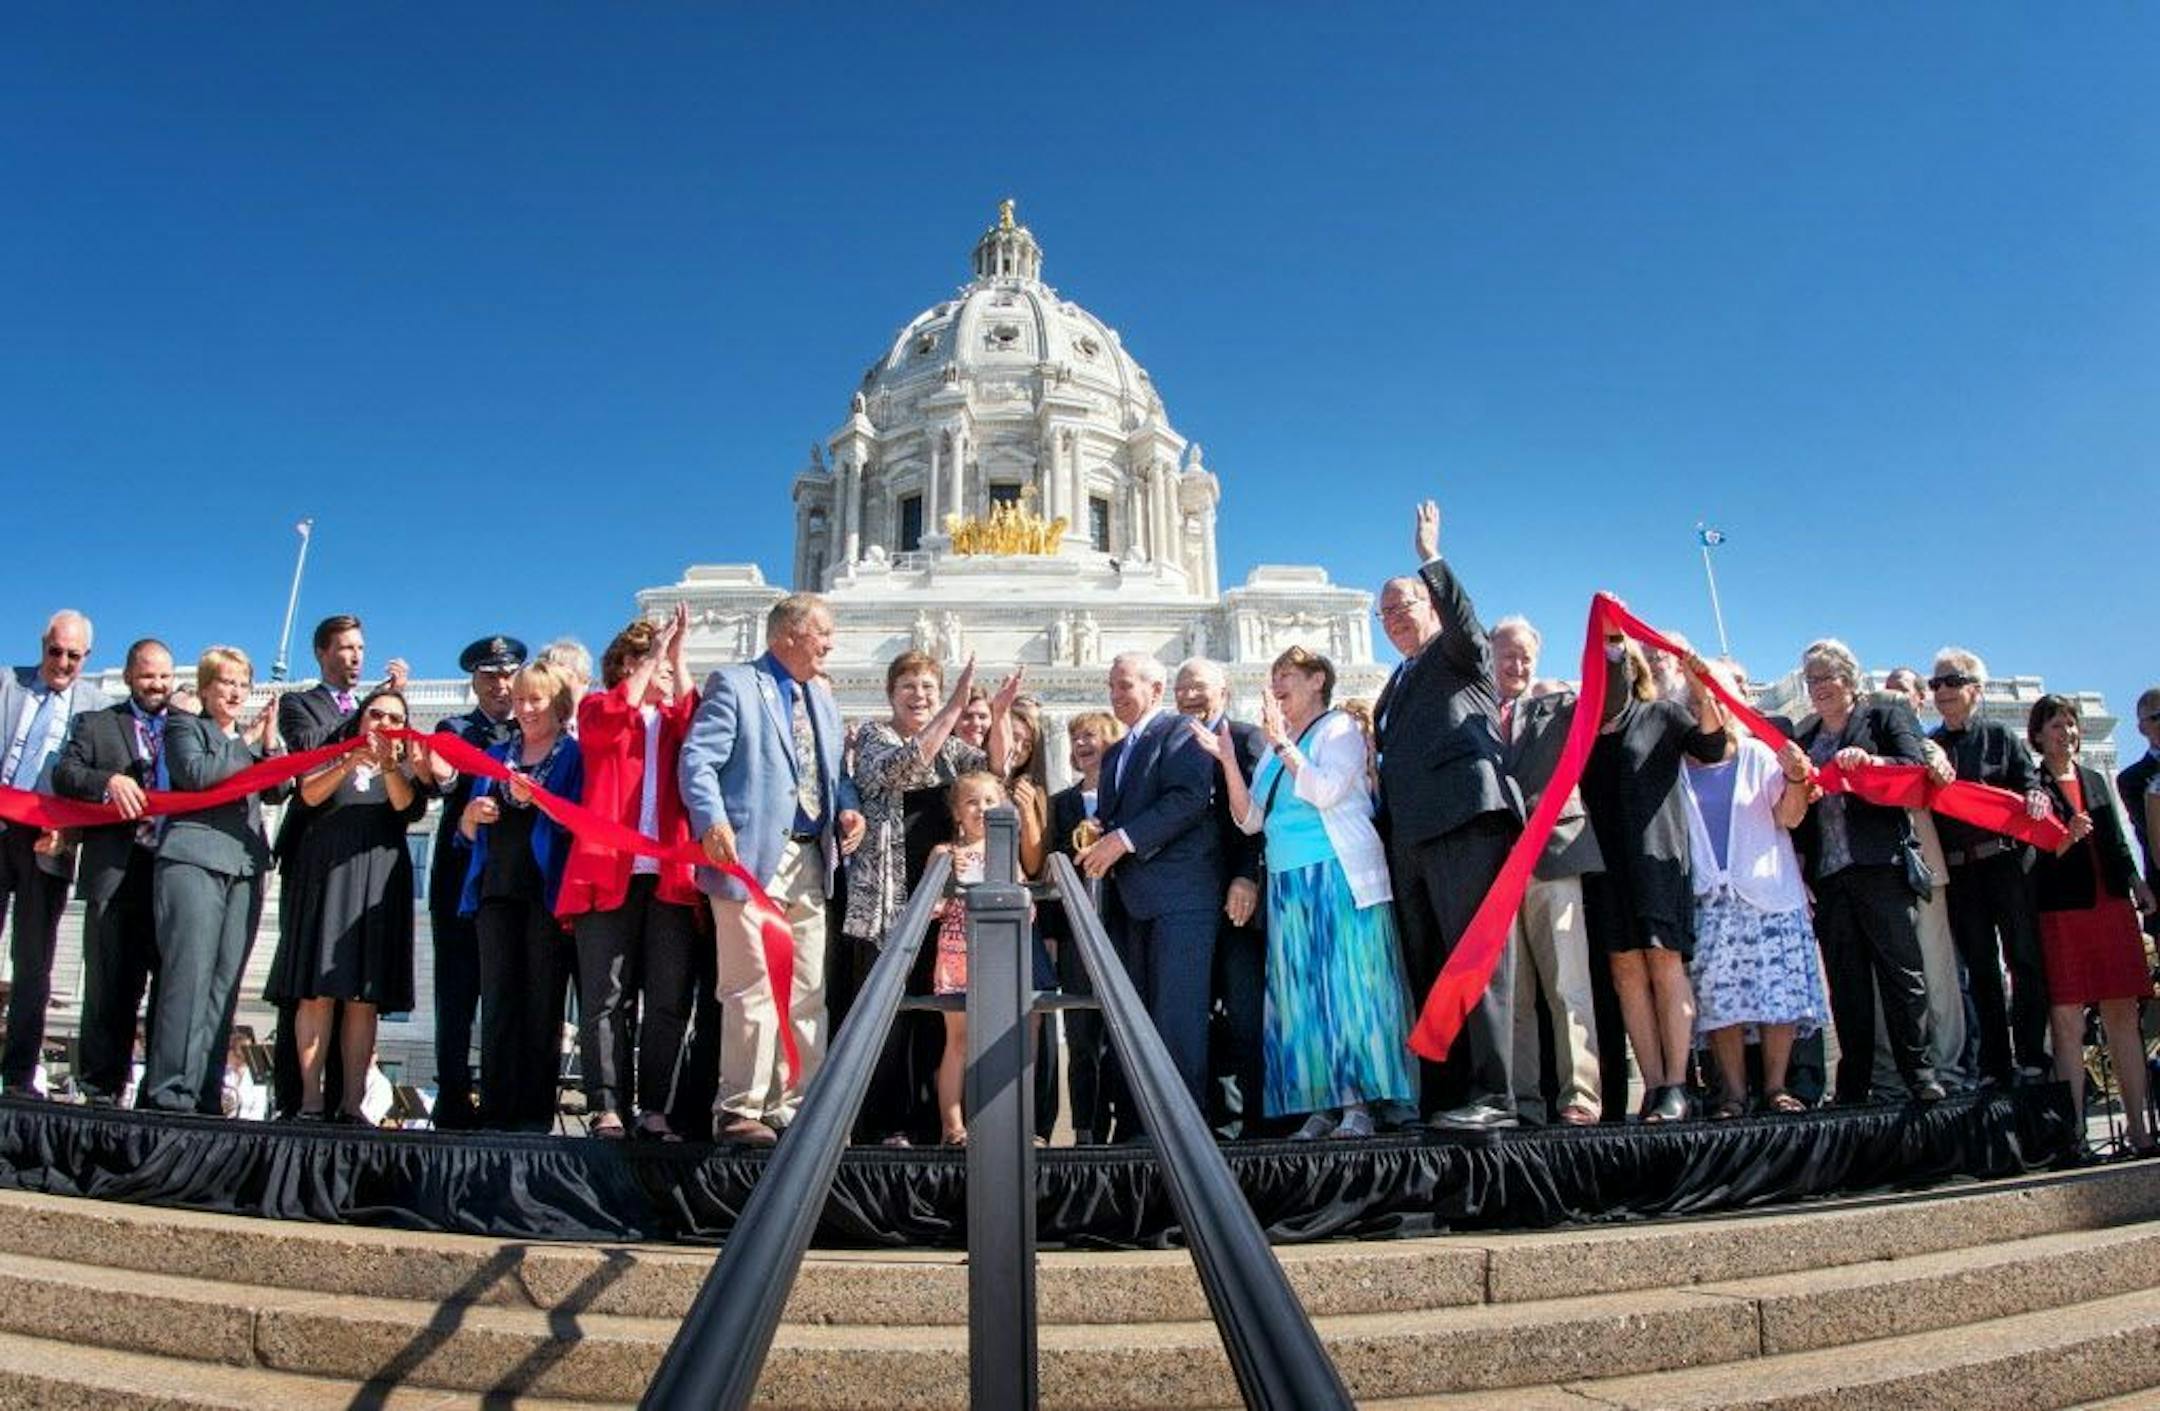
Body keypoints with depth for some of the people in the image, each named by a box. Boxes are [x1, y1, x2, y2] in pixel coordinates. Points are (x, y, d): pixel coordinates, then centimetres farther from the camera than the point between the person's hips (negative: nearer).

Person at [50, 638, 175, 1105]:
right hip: (116, 870, -1)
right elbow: (64, 774, 1)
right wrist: (109, 780, -17)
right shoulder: (95, 724, 15)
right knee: (111, 983, 1)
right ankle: (101, 1087, 8)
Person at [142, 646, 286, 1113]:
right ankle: (171, 1093, -9)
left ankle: (206, 1094, 1)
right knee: (189, 977, -11)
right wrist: (246, 745, -1)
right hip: (193, 860, -5)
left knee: (224, 983, 1)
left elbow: (280, 791, 11)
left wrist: (270, 742, 0)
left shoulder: (257, 738, 25)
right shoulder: (184, 726, 11)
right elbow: (194, 773, -8)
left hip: (246, 868, 5)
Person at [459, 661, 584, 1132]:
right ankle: (496, 1108, 3)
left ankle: (536, 1111, -2)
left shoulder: (575, 755, 5)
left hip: (548, 890, -5)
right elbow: (468, 832, 20)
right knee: (497, 1000, 1)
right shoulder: (497, 755, 20)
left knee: (542, 1002, -4)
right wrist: (473, 814, -1)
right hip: (497, 889, 5)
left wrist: (538, 798, -19)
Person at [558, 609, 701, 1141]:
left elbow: (693, 723, -2)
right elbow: (610, 720, -9)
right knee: (606, 999, -3)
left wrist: (679, 653, -2)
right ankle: (607, 1110, -1)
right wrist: (655, 651, -4)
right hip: (609, 873, -2)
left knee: (668, 1001, -1)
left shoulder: (674, 719, 21)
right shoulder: (598, 708, 15)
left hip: (672, 877, 3)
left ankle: (655, 1112, 2)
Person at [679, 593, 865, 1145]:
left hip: (810, 862, 8)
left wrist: (847, 808, 3)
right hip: (752, 857, -7)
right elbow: (698, 760, -10)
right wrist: (713, 823, -25)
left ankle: (794, 1105, 18)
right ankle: (739, 1111, 5)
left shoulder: (822, 700, 22)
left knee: (807, 994, 9)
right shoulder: (734, 685, -1)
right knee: (753, 990, -6)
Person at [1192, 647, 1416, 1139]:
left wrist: (1282, 743, -13)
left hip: (1339, 878, -6)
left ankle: (1357, 1104, -4)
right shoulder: (1275, 751, 21)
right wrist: (1228, 761, 1)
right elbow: (1250, 820, 12)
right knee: (1301, 997, 2)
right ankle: (1320, 1106, 4)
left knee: (1348, 986, -6)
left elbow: (1326, 791, -14)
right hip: (1287, 886, 6)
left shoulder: (1340, 728, 2)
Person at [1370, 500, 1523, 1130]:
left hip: (1465, 824, -8)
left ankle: (1492, 1095, -11)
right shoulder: (1398, 683, 30)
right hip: (1408, 836, 8)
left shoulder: (1460, 654, 10)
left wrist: (1431, 557, -16)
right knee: (1427, 970, 6)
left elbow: (1465, 625, -13)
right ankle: (1442, 1094, 9)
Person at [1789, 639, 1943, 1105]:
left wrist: (1872, 761, -20)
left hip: (1880, 865, -4)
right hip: (1828, 874, 4)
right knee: (1846, 981, 4)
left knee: (1901, 969, -5)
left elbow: (1917, 768, -4)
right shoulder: (1803, 737, 20)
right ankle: (1854, 1085, 6)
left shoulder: (1886, 714, 9)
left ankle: (1919, 1074, 2)